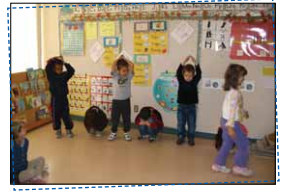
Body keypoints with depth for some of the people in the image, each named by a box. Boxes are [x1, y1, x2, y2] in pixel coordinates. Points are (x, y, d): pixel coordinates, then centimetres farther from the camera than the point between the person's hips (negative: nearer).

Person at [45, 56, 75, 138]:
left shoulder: (64, 75, -1)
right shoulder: (51, 76, -3)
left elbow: (71, 71, -16)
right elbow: (47, 69, -19)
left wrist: (64, 63, -20)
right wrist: (51, 61, -23)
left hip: (64, 99, 0)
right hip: (55, 99, 0)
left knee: (66, 115, 6)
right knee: (56, 116, 9)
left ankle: (69, 130, 22)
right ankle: (58, 130, 25)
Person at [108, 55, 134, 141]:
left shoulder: (129, 76, -1)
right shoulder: (115, 76, -3)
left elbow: (132, 65, -12)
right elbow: (113, 66, -16)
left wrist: (124, 59, -2)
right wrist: (119, 58, -4)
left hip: (126, 100, 1)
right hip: (116, 100, -1)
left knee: (126, 118, 11)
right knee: (115, 118, 9)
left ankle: (126, 133, 27)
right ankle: (113, 133, 24)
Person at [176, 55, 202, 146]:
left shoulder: (195, 81, -6)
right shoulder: (180, 80, -7)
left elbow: (199, 74, -20)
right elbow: (178, 73, -22)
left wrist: (195, 63, -31)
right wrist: (184, 62, -33)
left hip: (191, 106, 0)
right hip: (181, 106, 0)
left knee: (191, 124, 8)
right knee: (180, 123, 9)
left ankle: (191, 138, 22)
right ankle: (180, 137, 24)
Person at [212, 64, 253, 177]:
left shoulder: (231, 90, 9)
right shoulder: (235, 92, -22)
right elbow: (232, 109, -26)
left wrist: (244, 112, 36)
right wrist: (231, 126, -28)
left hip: (226, 121, 10)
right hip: (231, 122, -10)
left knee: (227, 144, 17)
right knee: (244, 144, 4)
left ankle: (219, 164, 24)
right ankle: (240, 167, 16)